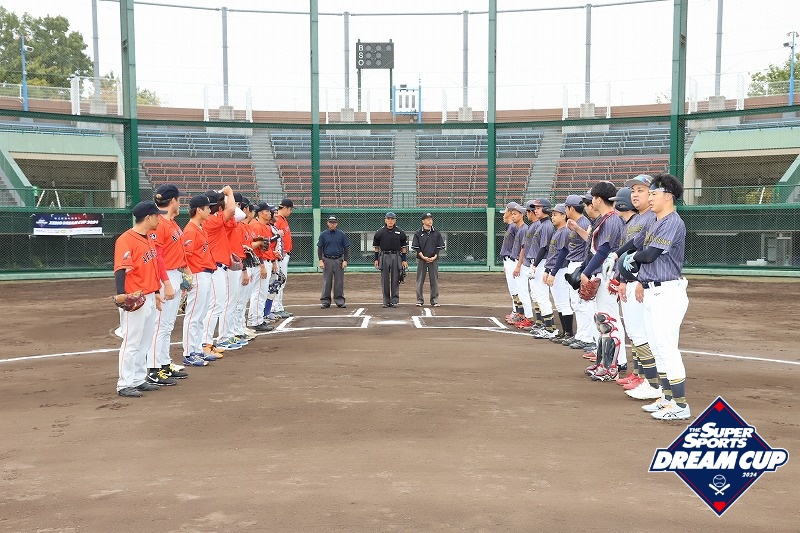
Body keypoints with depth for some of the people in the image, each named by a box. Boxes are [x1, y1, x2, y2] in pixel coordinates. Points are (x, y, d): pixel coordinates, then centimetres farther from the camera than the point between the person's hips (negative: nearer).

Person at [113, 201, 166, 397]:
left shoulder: (150, 237, 13)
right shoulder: (126, 240, -15)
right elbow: (120, 269, -23)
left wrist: (157, 292, 23)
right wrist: (121, 293, -36)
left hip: (150, 298, 9)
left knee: (145, 342, 15)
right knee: (131, 342, -3)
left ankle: (139, 380, 25)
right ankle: (124, 385, 6)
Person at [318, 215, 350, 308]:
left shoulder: (341, 234, 5)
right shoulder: (323, 235, 5)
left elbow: (346, 248, 6)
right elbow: (319, 248, 6)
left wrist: (345, 260, -4)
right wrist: (321, 261, -5)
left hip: (339, 260, 0)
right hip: (327, 260, 0)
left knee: (339, 282, 2)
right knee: (326, 282, 1)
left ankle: (340, 301, 8)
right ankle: (325, 301, 6)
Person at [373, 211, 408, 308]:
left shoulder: (400, 232, 4)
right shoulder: (379, 232, 3)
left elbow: (404, 247, 7)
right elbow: (376, 247, 8)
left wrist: (404, 260, 2)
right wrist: (376, 259, 3)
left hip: (396, 257, 0)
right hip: (384, 257, 0)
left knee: (395, 279, 1)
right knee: (384, 280, 3)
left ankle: (395, 300, 7)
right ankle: (386, 301, 10)